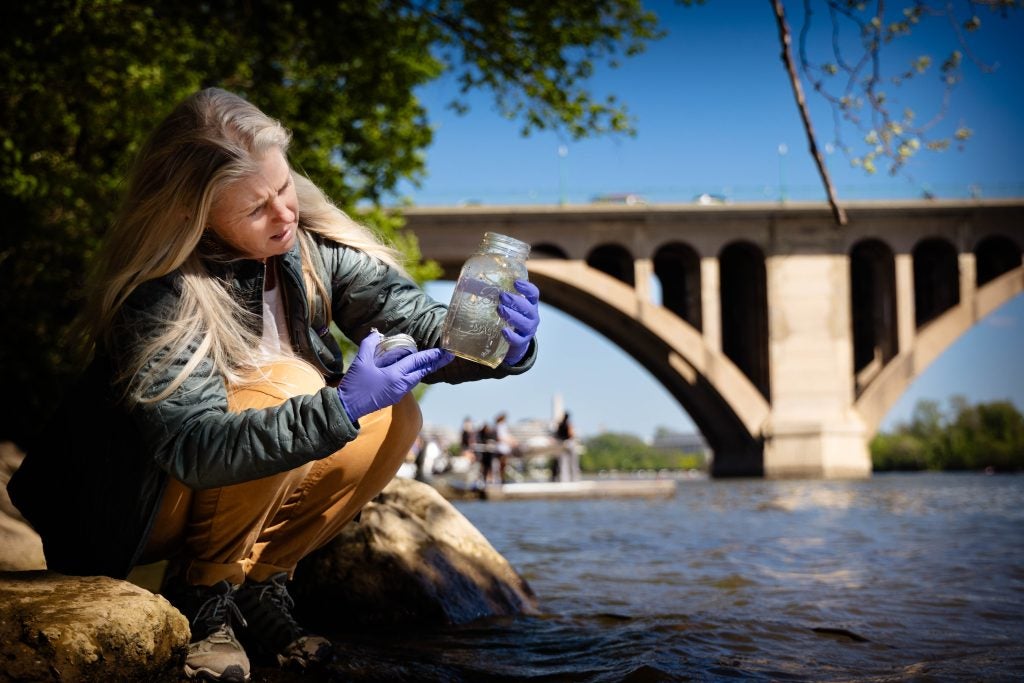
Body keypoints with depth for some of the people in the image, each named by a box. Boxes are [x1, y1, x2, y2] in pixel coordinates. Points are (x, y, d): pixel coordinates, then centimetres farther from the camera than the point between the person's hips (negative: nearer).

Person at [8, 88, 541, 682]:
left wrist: (498, 344, -36)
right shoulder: (158, 298, -28)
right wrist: (340, 407, -45)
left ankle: (259, 584, -2)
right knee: (284, 384, -30)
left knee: (395, 420, -13)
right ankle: (202, 596, -11)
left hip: (251, 497, 7)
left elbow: (414, 320, -15)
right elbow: (197, 446, -37)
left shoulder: (311, 245, -10)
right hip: (133, 510, -6)